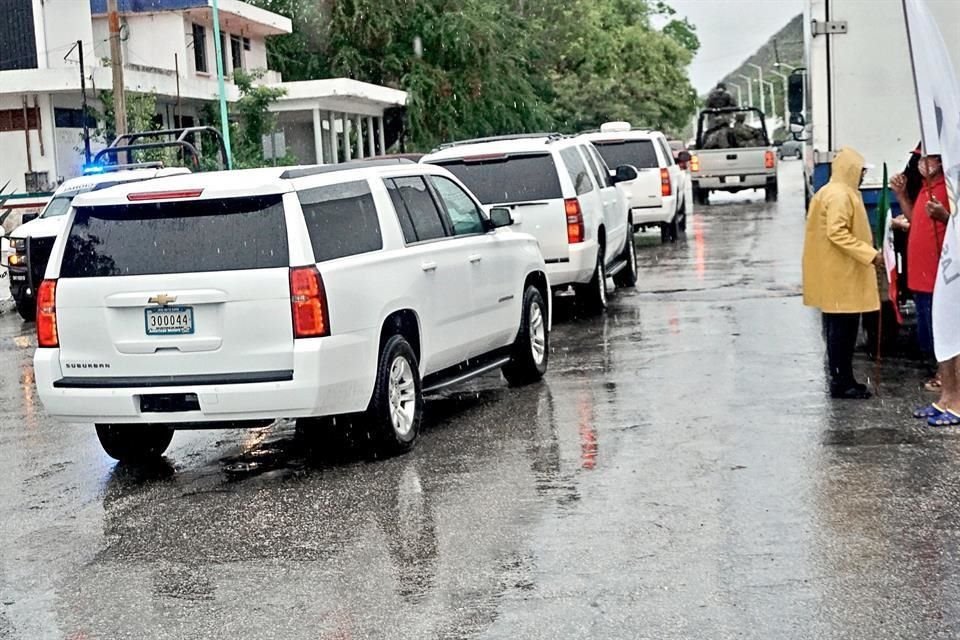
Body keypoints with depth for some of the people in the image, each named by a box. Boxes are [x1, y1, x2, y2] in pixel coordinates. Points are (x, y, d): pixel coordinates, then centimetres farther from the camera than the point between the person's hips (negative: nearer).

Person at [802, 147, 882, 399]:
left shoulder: (835, 192, 17)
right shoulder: (839, 195, -16)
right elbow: (837, 233, -24)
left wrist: (867, 253, 21)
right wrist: (870, 254, -24)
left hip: (838, 273, 11)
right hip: (841, 274, -11)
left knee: (838, 327, 13)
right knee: (843, 328, -7)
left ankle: (841, 378, 18)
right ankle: (841, 382, -4)